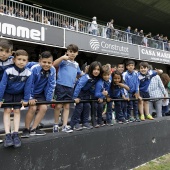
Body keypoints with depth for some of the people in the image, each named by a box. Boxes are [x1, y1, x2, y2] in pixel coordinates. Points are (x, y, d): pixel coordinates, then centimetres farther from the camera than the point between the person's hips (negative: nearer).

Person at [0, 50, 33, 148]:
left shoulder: (28, 73, -21)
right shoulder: (8, 71, -24)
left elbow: (28, 87, -14)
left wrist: (26, 99, -11)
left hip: (19, 94, 1)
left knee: (17, 111, -1)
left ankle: (15, 134, 3)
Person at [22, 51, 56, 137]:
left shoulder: (52, 70, -17)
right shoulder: (34, 69, -28)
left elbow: (51, 85, -10)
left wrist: (49, 99, -10)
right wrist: (30, 98, -19)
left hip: (40, 93, 4)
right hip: (30, 92, -4)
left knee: (43, 107, -8)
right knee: (33, 107, -19)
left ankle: (33, 129, 8)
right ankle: (26, 129, 1)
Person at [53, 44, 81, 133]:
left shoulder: (76, 64, 18)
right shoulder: (64, 60, 1)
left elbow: (80, 74, 34)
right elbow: (54, 64, -17)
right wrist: (62, 57, -22)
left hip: (70, 87, 5)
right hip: (61, 85, -5)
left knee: (67, 106, 8)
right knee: (58, 105, 0)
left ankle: (65, 126, 14)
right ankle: (56, 124, 17)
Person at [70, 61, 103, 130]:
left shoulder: (98, 78, -13)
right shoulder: (86, 77, -33)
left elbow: (93, 88, 0)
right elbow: (78, 86, -37)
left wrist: (93, 97, -1)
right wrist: (75, 97, -39)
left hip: (86, 92, 6)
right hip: (78, 91, -6)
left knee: (87, 105, 0)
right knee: (80, 105, -13)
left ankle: (85, 122, 12)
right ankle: (74, 123, -4)